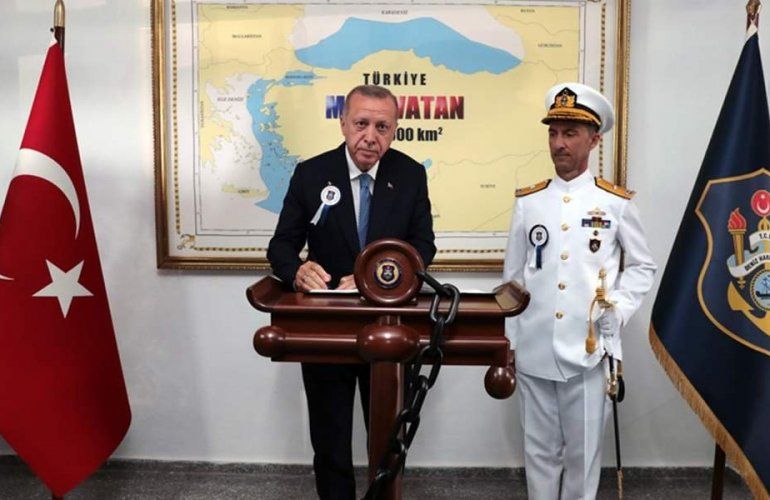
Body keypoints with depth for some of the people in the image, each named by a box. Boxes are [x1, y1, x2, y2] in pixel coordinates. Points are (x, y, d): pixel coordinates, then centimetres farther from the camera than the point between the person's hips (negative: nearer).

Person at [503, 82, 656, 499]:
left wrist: (618, 311, -7)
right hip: (532, 352, 2)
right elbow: (512, 278, 8)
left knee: (583, 452, 9)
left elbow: (642, 266, 8)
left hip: (589, 352, -1)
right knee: (539, 450, 14)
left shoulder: (616, 203, 0)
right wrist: (507, 341, 8)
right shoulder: (527, 201, 5)